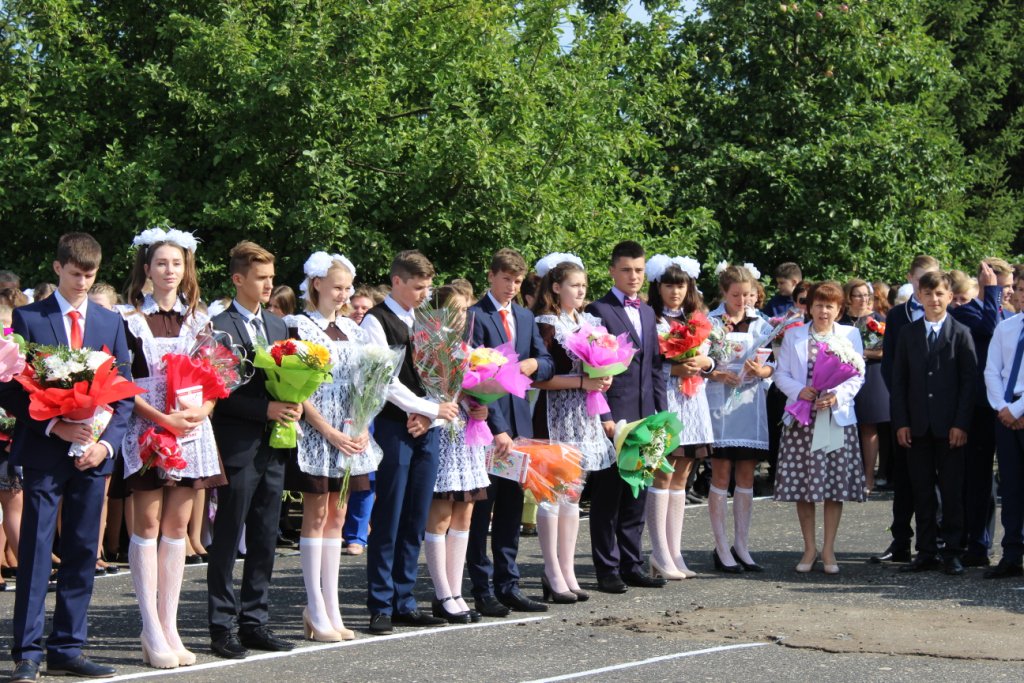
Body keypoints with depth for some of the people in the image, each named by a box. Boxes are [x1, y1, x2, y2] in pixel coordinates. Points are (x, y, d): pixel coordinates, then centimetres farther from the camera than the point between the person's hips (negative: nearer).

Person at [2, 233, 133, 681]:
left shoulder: (111, 322, 11)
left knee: (82, 554, 6)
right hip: (44, 452, -3)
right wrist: (54, 425, -14)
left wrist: (106, 442, -6)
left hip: (93, 455, 4)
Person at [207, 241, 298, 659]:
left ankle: (254, 620, 19)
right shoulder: (220, 327, -8)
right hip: (238, 447, -7)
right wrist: (265, 409, -19)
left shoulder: (277, 326, 14)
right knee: (227, 540, 0)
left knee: (264, 540, 11)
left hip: (273, 446, 7)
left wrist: (291, 405, -3)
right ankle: (223, 627, 6)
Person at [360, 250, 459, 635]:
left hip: (426, 430, 6)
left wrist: (429, 417, -1)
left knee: (415, 521, 8)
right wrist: (433, 409, -11)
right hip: (393, 427, -6)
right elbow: (385, 380, -12)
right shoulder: (376, 321, -4)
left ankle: (404, 602, 14)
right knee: (388, 520, -4)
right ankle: (381, 607, 2)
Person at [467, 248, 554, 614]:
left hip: (518, 422, 7)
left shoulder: (525, 317, 15)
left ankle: (508, 586, 16)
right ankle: (482, 590, 4)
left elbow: (547, 363, 18)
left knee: (512, 507, 10)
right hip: (486, 421, -7)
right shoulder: (475, 316, -7)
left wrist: (534, 364, -7)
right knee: (482, 508, -1)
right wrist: (497, 428, -20)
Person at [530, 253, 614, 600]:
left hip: (583, 415, 8)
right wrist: (583, 382, -20)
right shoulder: (545, 324, -9)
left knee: (572, 495, 11)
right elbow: (538, 377, -16)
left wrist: (604, 377, 1)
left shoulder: (587, 322, 14)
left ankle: (567, 572, 16)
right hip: (555, 415, -8)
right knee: (552, 496, -3)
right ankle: (554, 575, 2)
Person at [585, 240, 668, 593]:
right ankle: (607, 569, 6)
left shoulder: (647, 312, 17)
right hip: (614, 415, -7)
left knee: (637, 494, 11)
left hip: (644, 416, 7)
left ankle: (631, 565, 19)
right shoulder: (599, 311, -5)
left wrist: (662, 411, 12)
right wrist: (603, 416, -15)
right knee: (607, 494, 0)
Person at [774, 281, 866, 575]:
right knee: (802, 486, 1)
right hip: (802, 419, 0)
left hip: (838, 417, 0)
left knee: (836, 486, 0)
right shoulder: (793, 336, 9)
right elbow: (781, 374, 6)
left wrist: (837, 396, -14)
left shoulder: (850, 336, 8)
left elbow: (858, 376, 4)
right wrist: (800, 390, -13)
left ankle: (828, 549, 9)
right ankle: (809, 548, 13)